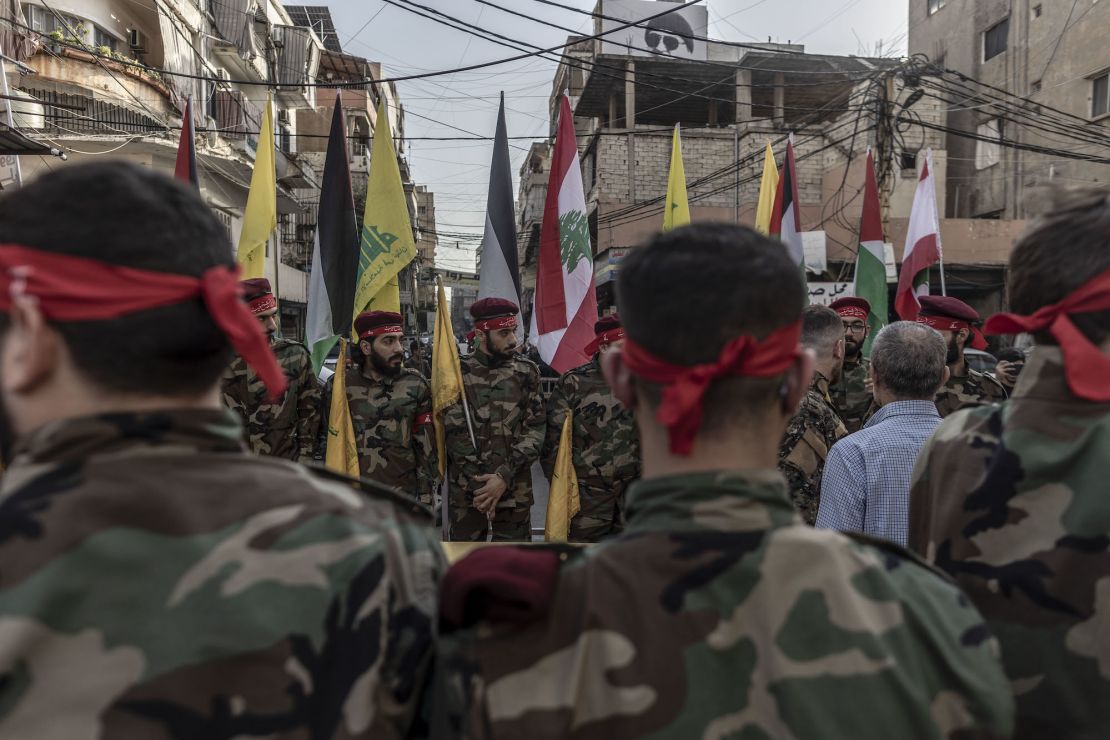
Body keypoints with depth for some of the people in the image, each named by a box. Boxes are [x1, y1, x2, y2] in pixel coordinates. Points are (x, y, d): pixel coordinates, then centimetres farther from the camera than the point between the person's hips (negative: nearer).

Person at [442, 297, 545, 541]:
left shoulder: (527, 372, 0)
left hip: (514, 490, 1)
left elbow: (536, 429, -5)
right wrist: (479, 485, -12)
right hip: (465, 491, 0)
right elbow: (455, 433, -7)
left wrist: (504, 476, -15)